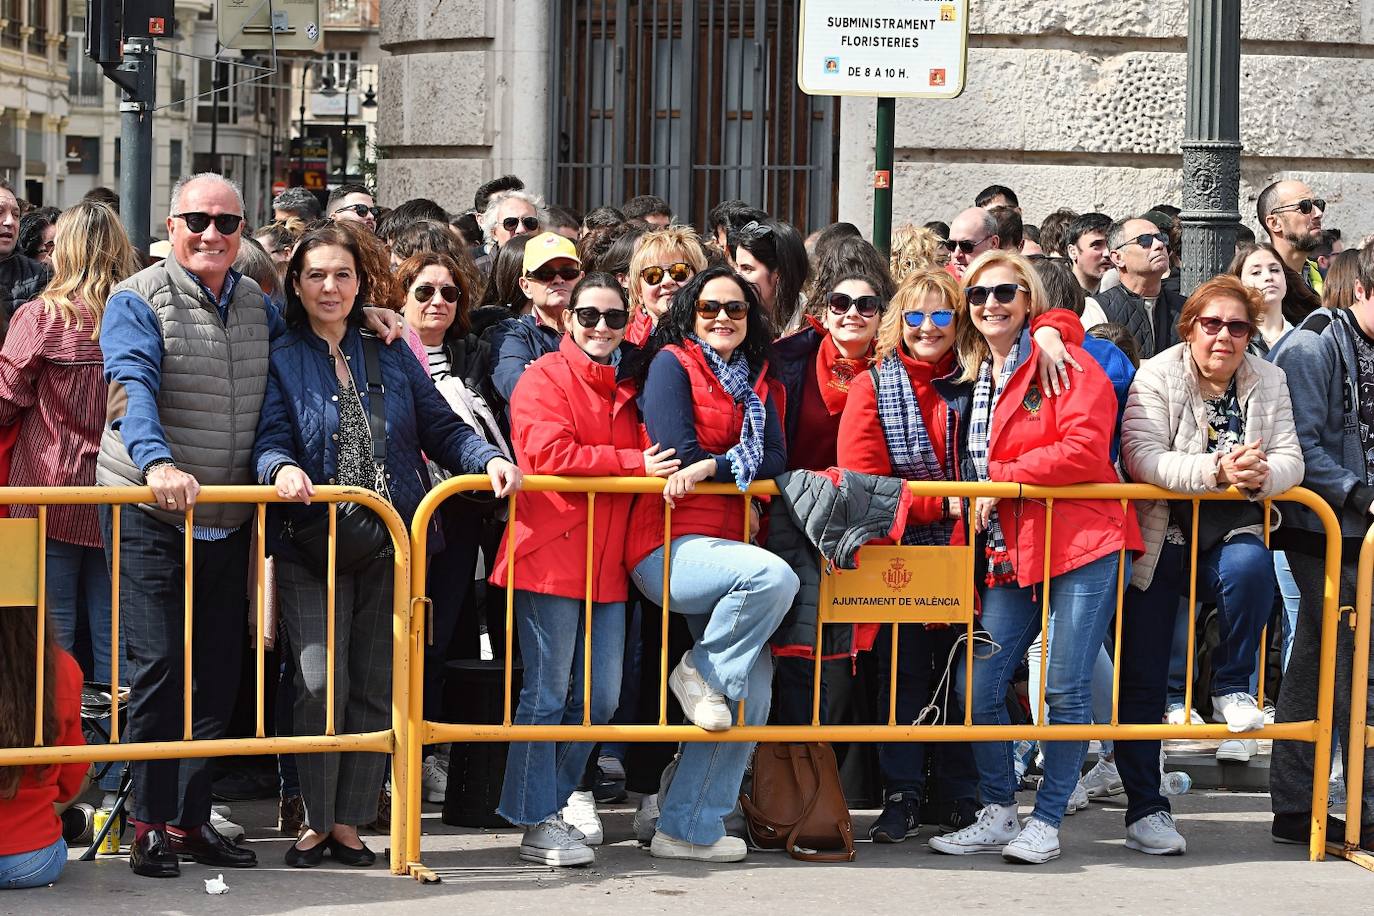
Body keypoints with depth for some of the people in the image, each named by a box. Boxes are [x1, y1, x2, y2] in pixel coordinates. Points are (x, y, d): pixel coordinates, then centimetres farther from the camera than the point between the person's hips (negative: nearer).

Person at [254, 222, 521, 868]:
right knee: (323, 683, -11)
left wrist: (488, 458, -8)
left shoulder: (389, 354, 11)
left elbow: (441, 427, 9)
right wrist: (281, 469, -31)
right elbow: (269, 441, -9)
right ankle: (316, 820, 4)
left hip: (390, 542, 3)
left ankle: (349, 821, 16)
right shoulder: (280, 359, 2)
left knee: (376, 687, 5)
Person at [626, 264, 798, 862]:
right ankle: (701, 672, -9)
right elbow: (680, 453, -10)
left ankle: (687, 828, 5)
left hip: (724, 545, 7)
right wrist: (744, 462, 1)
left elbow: (775, 463, 6)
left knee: (752, 693, -2)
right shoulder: (672, 364, 2)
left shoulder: (757, 381, 20)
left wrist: (712, 465, -8)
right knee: (775, 576, -34)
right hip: (669, 548, -7)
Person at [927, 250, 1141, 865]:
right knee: (979, 687, 0)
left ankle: (1047, 822, 6)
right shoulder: (964, 381, 16)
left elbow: (1084, 450, -16)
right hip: (1007, 555, 7)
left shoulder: (1065, 363, -4)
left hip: (1081, 544, -6)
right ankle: (998, 815, 15)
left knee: (1066, 690, -5)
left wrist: (1002, 477, -13)